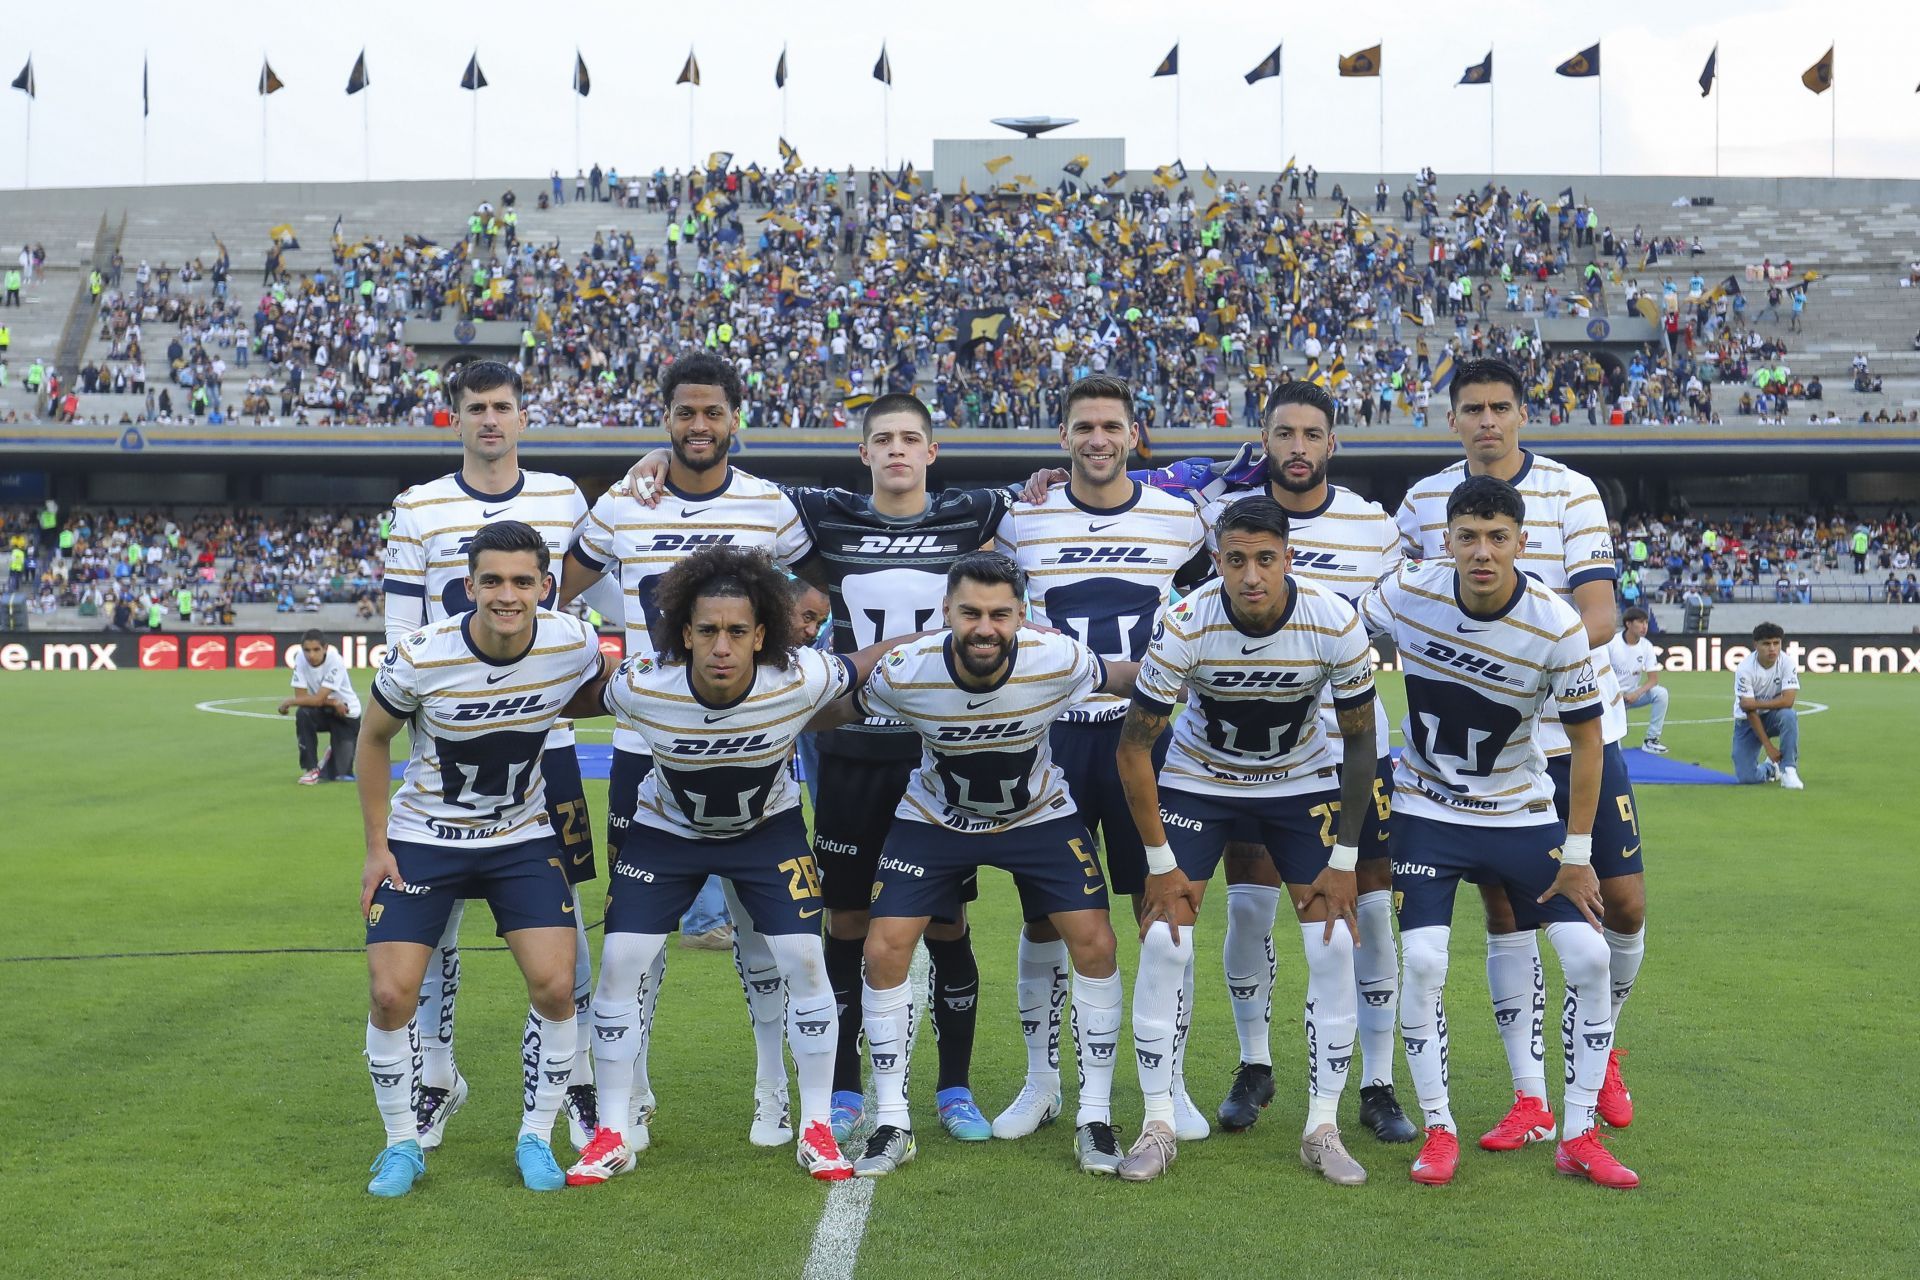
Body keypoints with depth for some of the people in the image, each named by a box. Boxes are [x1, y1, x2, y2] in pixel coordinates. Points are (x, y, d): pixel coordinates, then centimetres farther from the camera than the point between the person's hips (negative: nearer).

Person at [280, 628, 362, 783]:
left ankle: (333, 754, 28)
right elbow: (301, 696, -16)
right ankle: (311, 768, -17)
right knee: (302, 714, -34)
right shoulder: (300, 659, -16)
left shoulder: (334, 662, -27)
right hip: (323, 712, 3)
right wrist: (333, 702, -25)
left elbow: (318, 700, -30)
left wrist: (288, 702, -22)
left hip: (347, 715, -3)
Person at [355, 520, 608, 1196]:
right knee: (392, 994, -10)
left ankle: (536, 1139, 10)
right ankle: (402, 1145, 12)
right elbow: (374, 738, -4)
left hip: (524, 837, 2)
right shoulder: (420, 657, -22)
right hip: (423, 837, -1)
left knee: (555, 987, -11)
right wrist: (377, 845, -4)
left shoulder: (573, 646, -17)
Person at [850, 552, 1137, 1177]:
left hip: (1038, 815, 0)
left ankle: (1094, 1120, 4)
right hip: (934, 817, 0)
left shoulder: (1058, 660, -28)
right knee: (884, 952, -12)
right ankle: (892, 1125, 4)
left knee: (1096, 944, -12)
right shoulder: (904, 673, -29)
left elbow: (1124, 678, -5)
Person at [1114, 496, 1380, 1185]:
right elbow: (1133, 747, -16)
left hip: (1302, 782, 1)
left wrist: (1344, 861, -11)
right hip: (1197, 780, -1)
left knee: (1334, 944, -10)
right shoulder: (1184, 625, -27)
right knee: (1163, 941, -13)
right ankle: (1158, 1125, 1)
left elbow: (1361, 741, -10)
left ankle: (1323, 1129, 3)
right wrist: (1160, 863, -15)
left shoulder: (1334, 622, -24)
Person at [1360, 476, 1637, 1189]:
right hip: (1427, 810, 0)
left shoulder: (1558, 628, -19)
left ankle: (1579, 1138, 7)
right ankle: (1439, 1134, 4)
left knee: (1589, 957, -8)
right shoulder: (1407, 593, -16)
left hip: (1522, 814, 0)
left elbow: (1587, 739, -9)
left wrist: (1577, 853, -8)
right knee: (1421, 963, -14)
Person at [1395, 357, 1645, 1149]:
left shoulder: (1572, 492, -5)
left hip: (1580, 730, -1)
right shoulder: (1422, 503, 3)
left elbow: (1599, 615, -13)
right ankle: (1530, 1099, 9)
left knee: (1625, 904, 1)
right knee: (1504, 909, 1)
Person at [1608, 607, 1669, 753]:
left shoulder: (1646, 646, -5)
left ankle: (1651, 740, -14)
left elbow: (1653, 679, -7)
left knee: (1661, 693, -25)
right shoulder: (1611, 643, -14)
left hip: (1633, 695, 4)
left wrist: (1636, 694, -24)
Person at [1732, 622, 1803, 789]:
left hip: (1773, 716, 1)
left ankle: (1788, 770, -24)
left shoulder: (1787, 662, -17)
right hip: (1748, 721, -1)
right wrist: (1768, 746, -26)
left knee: (1789, 715, -36)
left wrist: (1755, 703, -27)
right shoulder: (1745, 668, -22)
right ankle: (1770, 768, 24)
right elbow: (1749, 711, -23)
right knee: (1746, 776, -13)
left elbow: (1787, 700, -25)